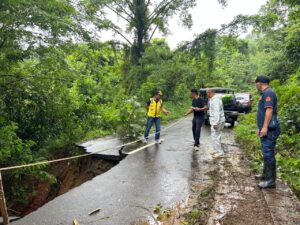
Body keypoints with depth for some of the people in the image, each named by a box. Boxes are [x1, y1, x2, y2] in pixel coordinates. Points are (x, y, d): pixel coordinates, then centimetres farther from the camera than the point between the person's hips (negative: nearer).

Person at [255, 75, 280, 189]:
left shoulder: (268, 93, -12)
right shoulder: (265, 93, 19)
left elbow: (269, 110, -21)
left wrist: (265, 127, -25)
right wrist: (260, 128, 26)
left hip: (269, 129, -10)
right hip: (266, 129, 10)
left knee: (268, 153, -8)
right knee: (266, 153, 16)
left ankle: (271, 180, -2)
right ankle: (266, 175, 26)